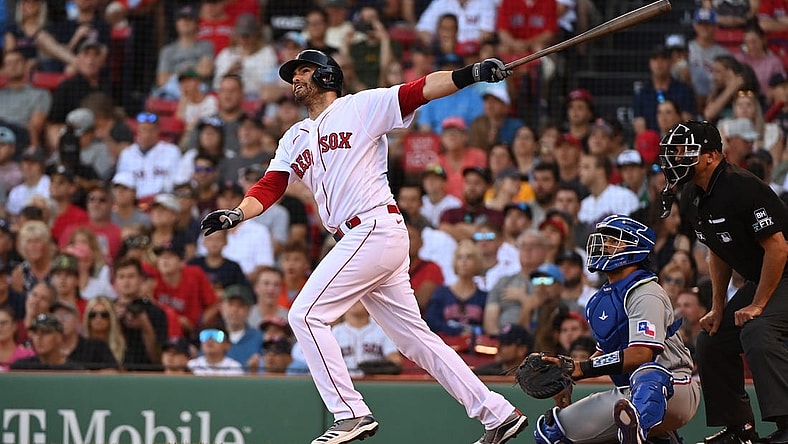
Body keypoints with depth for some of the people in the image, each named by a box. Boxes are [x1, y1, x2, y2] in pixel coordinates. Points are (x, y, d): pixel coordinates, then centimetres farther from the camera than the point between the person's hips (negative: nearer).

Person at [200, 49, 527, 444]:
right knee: (415, 339, 8)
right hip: (356, 240, 8)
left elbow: (419, 91, -8)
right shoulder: (295, 139, 23)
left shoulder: (361, 107, 2)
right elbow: (270, 187, 13)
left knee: (306, 314, -12)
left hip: (376, 229, -8)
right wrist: (236, 214, -7)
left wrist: (470, 73, -23)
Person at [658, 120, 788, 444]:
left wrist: (758, 305, -22)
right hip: (759, 281, 10)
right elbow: (718, 253, 17)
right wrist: (718, 308, 10)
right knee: (711, 341, 8)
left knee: (756, 333, -31)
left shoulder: (743, 188, -25)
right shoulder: (692, 200, 4)